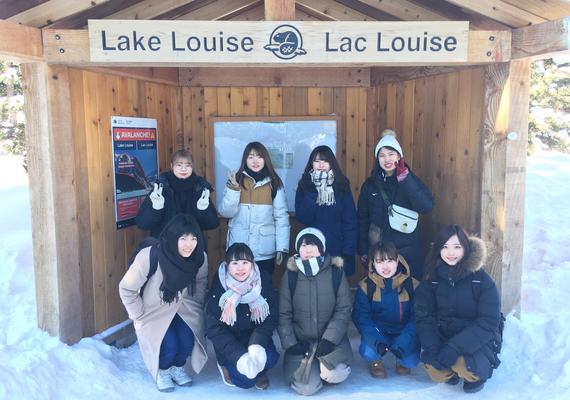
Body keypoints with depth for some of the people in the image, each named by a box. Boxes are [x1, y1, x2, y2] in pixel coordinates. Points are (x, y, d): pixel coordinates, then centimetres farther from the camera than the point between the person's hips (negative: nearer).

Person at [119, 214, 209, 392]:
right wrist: (139, 316, -10)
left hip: (183, 307, 3)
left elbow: (201, 282, 5)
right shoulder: (149, 257, -30)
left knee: (188, 341, -20)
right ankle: (162, 370, 15)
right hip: (154, 311, -3)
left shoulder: (200, 257, -18)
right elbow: (126, 289, -16)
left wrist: (196, 307, 0)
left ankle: (178, 366, 16)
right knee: (169, 346, -22)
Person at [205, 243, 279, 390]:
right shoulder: (219, 285, -15)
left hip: (255, 337, 2)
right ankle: (227, 366, 12)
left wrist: (257, 345, -29)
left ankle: (259, 371, 8)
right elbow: (214, 327, -16)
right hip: (229, 344, -2)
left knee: (270, 358, -27)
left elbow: (271, 318, -10)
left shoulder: (263, 281, -11)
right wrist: (240, 356, -28)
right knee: (246, 379, -21)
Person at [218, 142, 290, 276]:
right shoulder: (236, 181, 1)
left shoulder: (274, 183, 0)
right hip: (238, 251, 0)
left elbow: (281, 216, -1)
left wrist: (281, 247, -5)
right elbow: (225, 212, -4)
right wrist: (233, 189, -17)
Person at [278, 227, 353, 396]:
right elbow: (283, 314, -1)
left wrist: (329, 340, -15)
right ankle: (310, 363, 14)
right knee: (306, 387, -18)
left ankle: (322, 362, 8)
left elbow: (343, 310, -5)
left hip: (330, 337, 0)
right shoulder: (290, 275, -4)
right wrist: (290, 344, -9)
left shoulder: (336, 273, -5)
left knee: (337, 374, -25)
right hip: (300, 339, 0)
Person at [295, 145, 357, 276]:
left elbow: (350, 220, -3)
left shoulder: (341, 185, -1)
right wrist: (313, 192, -18)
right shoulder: (305, 185, 0)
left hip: (338, 248, 0)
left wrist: (348, 251, -9)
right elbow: (302, 218, -10)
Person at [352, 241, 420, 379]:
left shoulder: (412, 285, -8)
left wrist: (403, 342, -24)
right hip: (377, 333, 0)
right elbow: (361, 317, -10)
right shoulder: (365, 286, -8)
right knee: (368, 352, -30)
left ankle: (401, 360, 16)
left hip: (404, 333, 1)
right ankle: (376, 360, 10)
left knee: (411, 361, -25)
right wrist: (377, 341, -26)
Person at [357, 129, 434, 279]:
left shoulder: (410, 180, -2)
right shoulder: (370, 184, 3)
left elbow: (427, 206, -19)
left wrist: (404, 177, -23)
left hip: (408, 251, -1)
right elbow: (362, 220, 8)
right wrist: (363, 251, 5)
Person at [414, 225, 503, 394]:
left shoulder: (482, 279, -14)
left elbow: (488, 322, -19)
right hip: (444, 335, 2)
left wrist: (454, 348, -29)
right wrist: (431, 349, -27)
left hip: (477, 339, -2)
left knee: (470, 370, -31)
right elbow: (424, 317, -8)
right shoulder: (432, 278, -6)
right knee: (436, 371, -25)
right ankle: (453, 369, 11)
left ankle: (477, 374, 7)